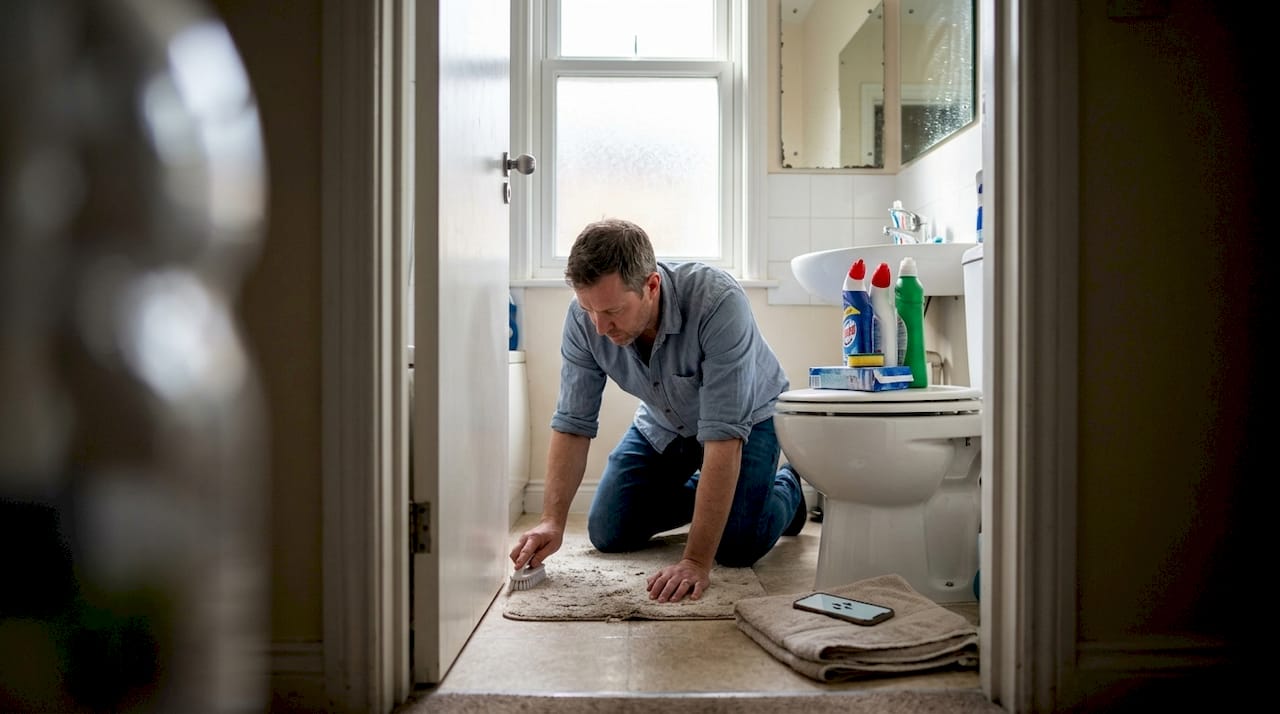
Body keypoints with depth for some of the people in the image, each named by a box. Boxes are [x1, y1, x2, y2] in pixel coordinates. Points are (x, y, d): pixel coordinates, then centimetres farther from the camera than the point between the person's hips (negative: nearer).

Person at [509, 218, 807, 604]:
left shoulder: (718, 301, -41)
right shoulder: (585, 316, -26)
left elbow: (724, 435, -41)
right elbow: (573, 423, -17)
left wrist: (696, 562, -41)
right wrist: (552, 521, -28)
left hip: (745, 416, -4)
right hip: (664, 423, 4)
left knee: (738, 547, -19)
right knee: (609, 533, -2)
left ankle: (787, 487, 15)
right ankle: (703, 495, 25)